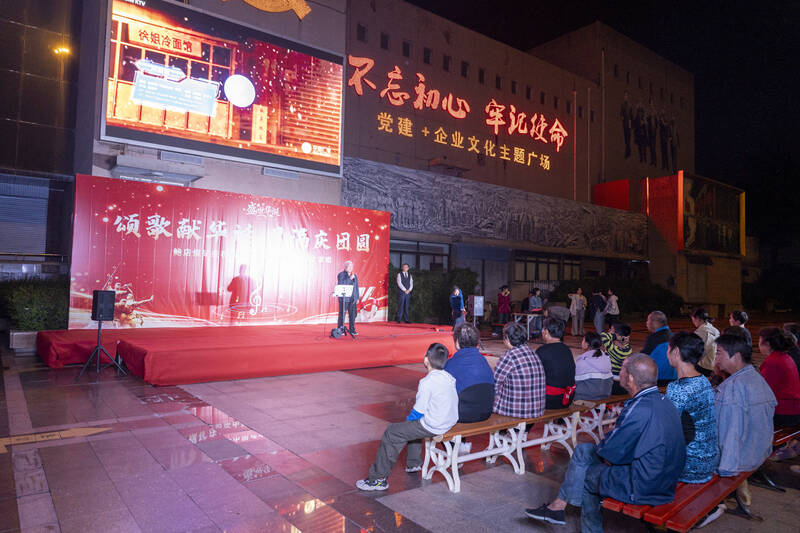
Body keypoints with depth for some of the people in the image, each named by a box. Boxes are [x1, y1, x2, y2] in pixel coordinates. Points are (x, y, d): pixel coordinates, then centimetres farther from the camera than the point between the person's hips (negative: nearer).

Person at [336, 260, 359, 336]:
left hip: (352, 299, 5)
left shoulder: (354, 276, 16)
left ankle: (352, 330, 10)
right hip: (344, 298, -5)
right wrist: (349, 278, -17)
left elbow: (356, 287, 18)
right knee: (342, 314, -3)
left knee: (353, 314, 2)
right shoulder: (341, 275, 0)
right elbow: (340, 284, -15)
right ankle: (340, 330, 5)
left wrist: (357, 298, 13)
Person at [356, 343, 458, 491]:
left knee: (391, 433, 0)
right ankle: (413, 464, 46)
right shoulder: (449, 377, 4)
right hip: (450, 422, 9)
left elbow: (419, 411, -17)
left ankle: (378, 478, 5)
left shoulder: (427, 382, -21)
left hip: (432, 427, -9)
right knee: (412, 424, 33)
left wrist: (409, 418, 6)